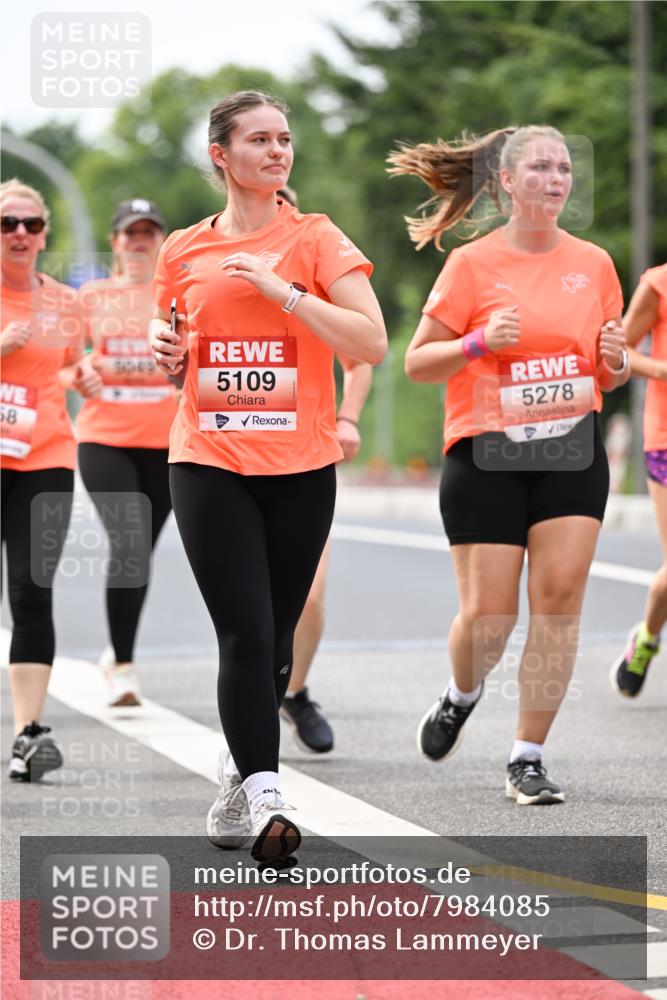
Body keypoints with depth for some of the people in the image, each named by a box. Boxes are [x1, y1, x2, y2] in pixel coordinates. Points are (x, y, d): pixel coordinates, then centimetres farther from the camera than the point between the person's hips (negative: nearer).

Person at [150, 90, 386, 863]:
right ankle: (263, 798, -15)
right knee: (245, 632, -13)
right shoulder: (182, 251, 8)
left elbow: (372, 342, -11)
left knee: (273, 639, 7)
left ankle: (237, 784, 27)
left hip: (301, 466, 0)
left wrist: (282, 289, -17)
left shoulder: (315, 240, 1)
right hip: (208, 464, 0)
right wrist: (165, 352, -2)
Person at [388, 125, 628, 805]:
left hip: (572, 450, 3)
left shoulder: (594, 264, 9)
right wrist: (480, 343, -17)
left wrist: (615, 362, -5)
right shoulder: (473, 264, -2)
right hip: (486, 453, -3)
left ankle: (528, 759, 3)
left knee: (560, 598, -7)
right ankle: (462, 695, 30)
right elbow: (416, 363, 0)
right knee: (487, 615, -5)